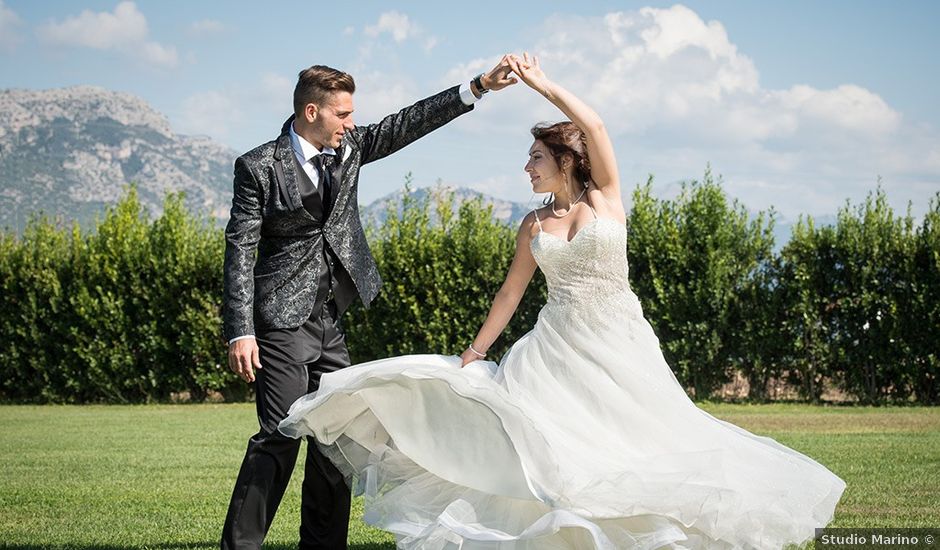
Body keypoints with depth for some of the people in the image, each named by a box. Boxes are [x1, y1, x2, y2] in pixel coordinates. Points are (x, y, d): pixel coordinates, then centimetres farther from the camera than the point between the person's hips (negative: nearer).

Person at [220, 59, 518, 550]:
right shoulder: (259, 167, -9)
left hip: (330, 322, 7)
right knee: (279, 437, -12)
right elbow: (239, 250, -11)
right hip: (284, 320, -7)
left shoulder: (348, 148, 8)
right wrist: (241, 332, -17)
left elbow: (406, 124, 8)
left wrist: (478, 87, 0)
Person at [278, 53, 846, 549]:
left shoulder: (606, 196, 1)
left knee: (636, 442, -5)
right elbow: (511, 291, 14)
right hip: (559, 344, 2)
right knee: (553, 440, -11)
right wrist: (473, 354, 14)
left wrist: (542, 84, -10)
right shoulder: (535, 225, 10)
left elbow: (594, 127, -13)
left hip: (619, 345, -2)